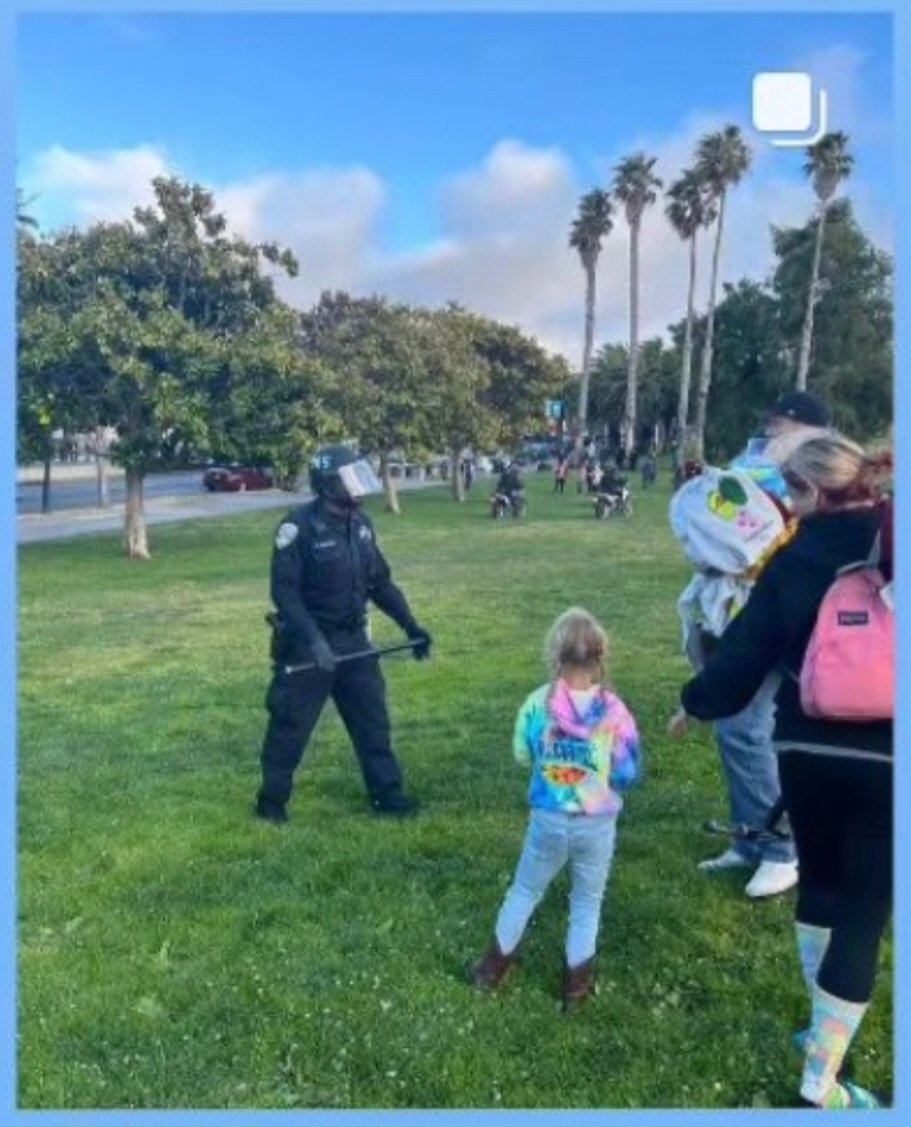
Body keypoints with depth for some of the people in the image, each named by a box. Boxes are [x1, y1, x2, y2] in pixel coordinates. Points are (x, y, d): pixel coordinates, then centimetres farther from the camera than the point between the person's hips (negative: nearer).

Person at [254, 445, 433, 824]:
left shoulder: (360, 523, 5)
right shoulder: (298, 527, -17)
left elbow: (380, 582, 12)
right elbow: (284, 592, -21)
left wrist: (411, 625, 7)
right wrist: (314, 640, -30)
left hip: (353, 640, 7)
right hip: (307, 644, -6)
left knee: (372, 718, 11)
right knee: (290, 726, 5)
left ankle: (387, 794, 23)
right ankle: (271, 801, 22)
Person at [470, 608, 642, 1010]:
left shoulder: (537, 703, -13)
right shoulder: (615, 711, -16)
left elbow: (521, 755, 1)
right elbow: (628, 773, -7)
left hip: (547, 820, 1)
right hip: (597, 825, -1)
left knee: (524, 891, 22)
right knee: (587, 903, 19)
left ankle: (494, 966, 37)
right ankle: (576, 983, 30)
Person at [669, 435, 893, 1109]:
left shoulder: (793, 563, -6)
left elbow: (746, 653, -1)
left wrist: (696, 705, 14)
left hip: (808, 751, 1)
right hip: (883, 758, -1)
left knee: (820, 884, 23)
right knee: (863, 913, 6)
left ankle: (827, 1031, 39)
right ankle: (820, 1084, 11)